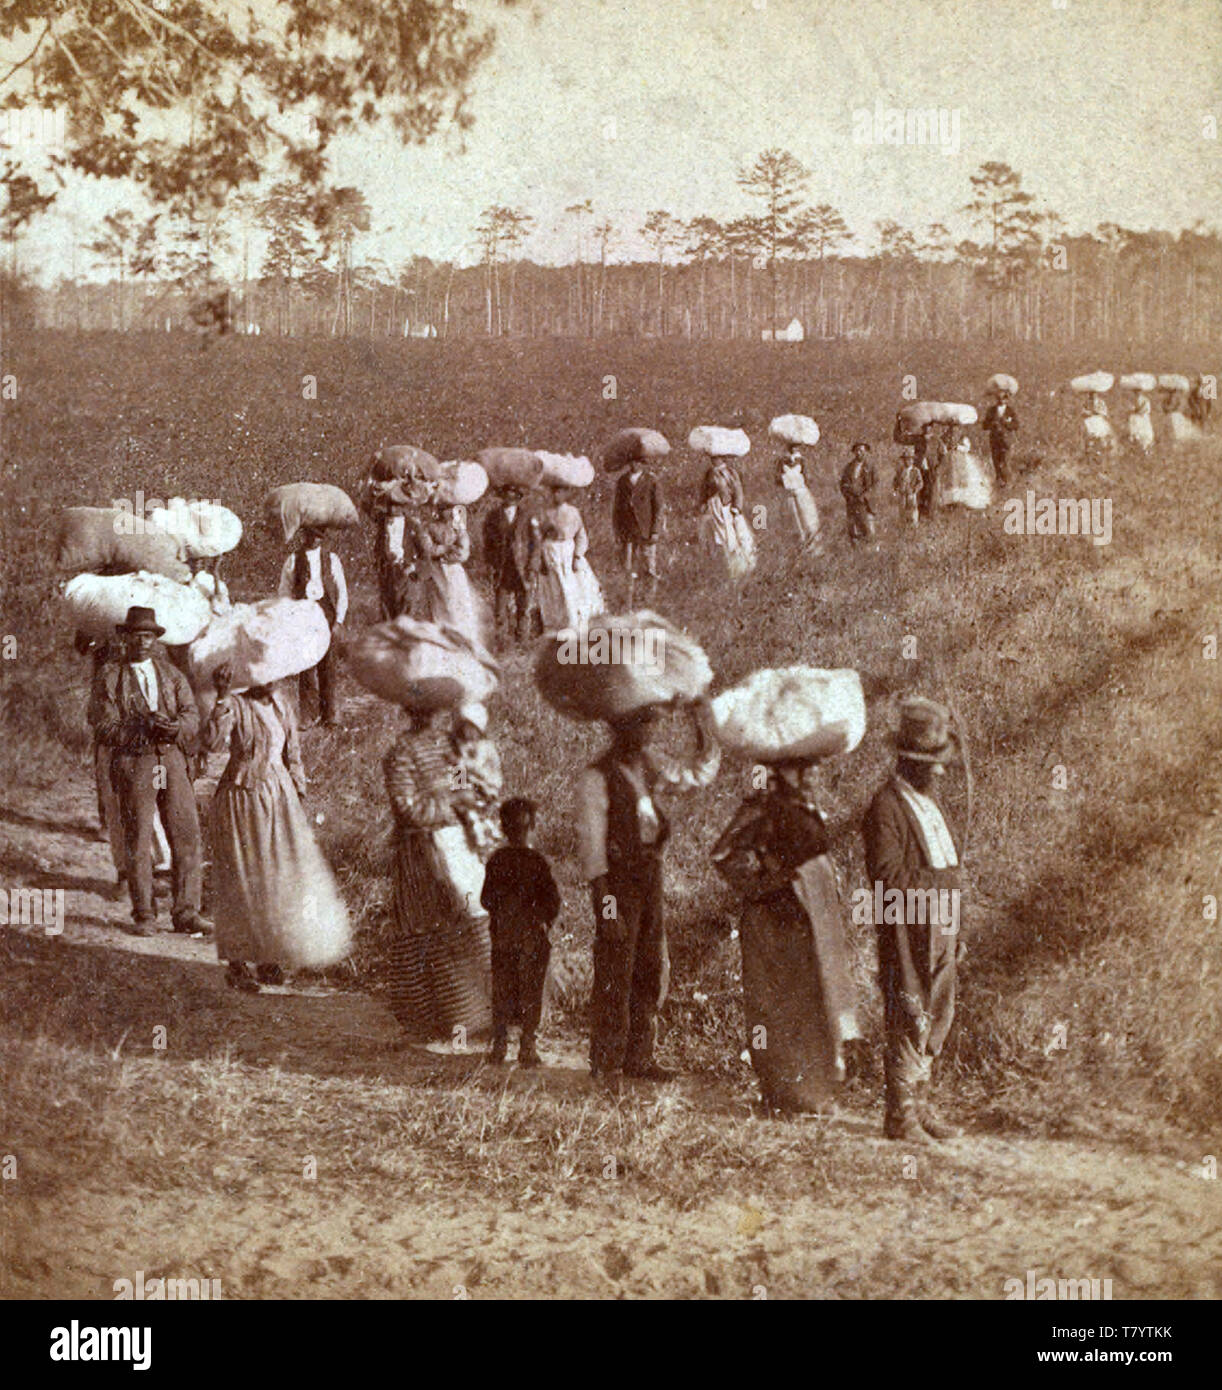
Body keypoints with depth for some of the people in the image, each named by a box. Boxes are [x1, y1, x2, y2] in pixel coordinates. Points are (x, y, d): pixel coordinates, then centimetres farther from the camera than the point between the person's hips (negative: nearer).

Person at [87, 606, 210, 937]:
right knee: (137, 841, -1)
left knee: (187, 836, -3)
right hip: (132, 765, -3)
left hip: (172, 761, 3)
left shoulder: (171, 674, 17)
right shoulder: (108, 677, 5)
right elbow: (103, 728, -4)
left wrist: (173, 727, -15)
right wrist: (145, 728, -14)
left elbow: (191, 715, 8)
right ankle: (143, 916, 8)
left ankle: (186, 912, 3)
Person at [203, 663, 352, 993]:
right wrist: (221, 698, -36)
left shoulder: (280, 703, 7)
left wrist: (298, 793, 12)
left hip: (279, 798, 7)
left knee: (283, 877, 8)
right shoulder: (234, 706, -13)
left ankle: (269, 959, 21)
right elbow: (212, 742, -32)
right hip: (242, 801, -6)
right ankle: (236, 963, 10)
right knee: (243, 881, -1)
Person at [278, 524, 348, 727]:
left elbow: (342, 591, 10)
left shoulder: (331, 559, 8)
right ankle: (304, 714, 0)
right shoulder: (293, 560, 6)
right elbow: (285, 590, 8)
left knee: (327, 663, -2)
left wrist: (339, 619, 2)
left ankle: (327, 714, 5)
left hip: (325, 608, 1)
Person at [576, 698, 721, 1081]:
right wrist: (607, 909, -18)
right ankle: (605, 1064, 3)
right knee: (614, 976, -5)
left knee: (652, 970, 10)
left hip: (649, 875, 7)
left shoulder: (649, 765, 9)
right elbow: (592, 848, -13)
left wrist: (705, 727, 8)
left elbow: (700, 775, 22)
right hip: (617, 881, -7)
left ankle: (637, 1057, 19)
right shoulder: (597, 779, -11)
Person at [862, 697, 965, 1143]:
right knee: (908, 1021, -5)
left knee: (936, 1018, 12)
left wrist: (955, 929, 20)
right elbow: (887, 877, -20)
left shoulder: (929, 803, 18)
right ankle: (901, 1113, 2)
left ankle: (920, 1104, 22)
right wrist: (936, 885, -14)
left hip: (940, 929, 9)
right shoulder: (886, 808, -11)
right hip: (907, 932, -9)